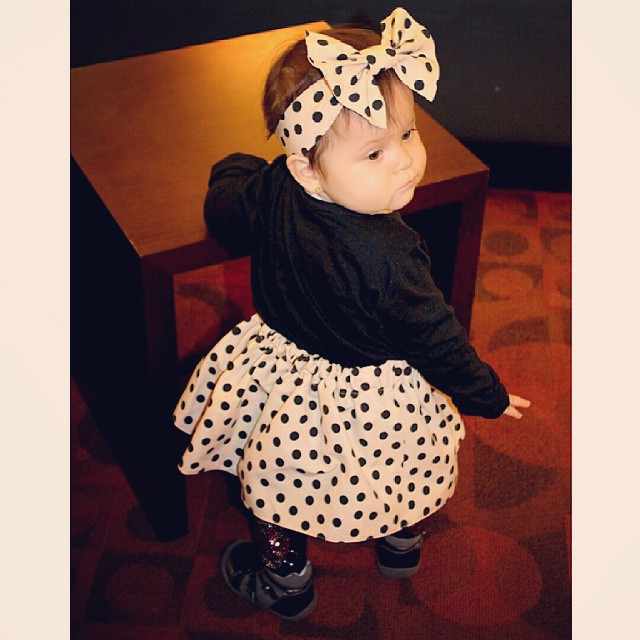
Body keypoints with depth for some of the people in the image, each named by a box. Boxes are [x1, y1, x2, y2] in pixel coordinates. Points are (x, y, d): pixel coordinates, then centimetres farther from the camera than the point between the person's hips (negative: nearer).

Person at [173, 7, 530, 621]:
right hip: (374, 402, -3)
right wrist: (486, 396, -6)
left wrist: (237, 167, 23)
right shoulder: (389, 256, -36)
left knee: (279, 486, 27)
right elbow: (433, 337, -23)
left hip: (281, 372, 4)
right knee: (407, 473, 30)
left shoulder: (271, 194, -21)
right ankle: (402, 546, 57)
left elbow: (221, 204, 1)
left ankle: (282, 582, 49)